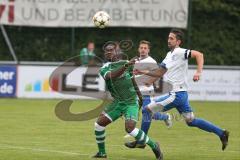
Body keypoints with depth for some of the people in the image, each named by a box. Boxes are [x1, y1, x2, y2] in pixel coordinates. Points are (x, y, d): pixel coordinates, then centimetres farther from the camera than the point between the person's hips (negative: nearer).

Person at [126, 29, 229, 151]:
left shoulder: (180, 52, -12)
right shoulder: (169, 55, 16)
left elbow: (199, 54, -22)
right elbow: (160, 73, 20)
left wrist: (198, 72, -32)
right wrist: (143, 72, 10)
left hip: (177, 94, -10)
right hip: (175, 94, 10)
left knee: (148, 110, -9)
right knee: (191, 121, 15)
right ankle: (221, 133, 18)